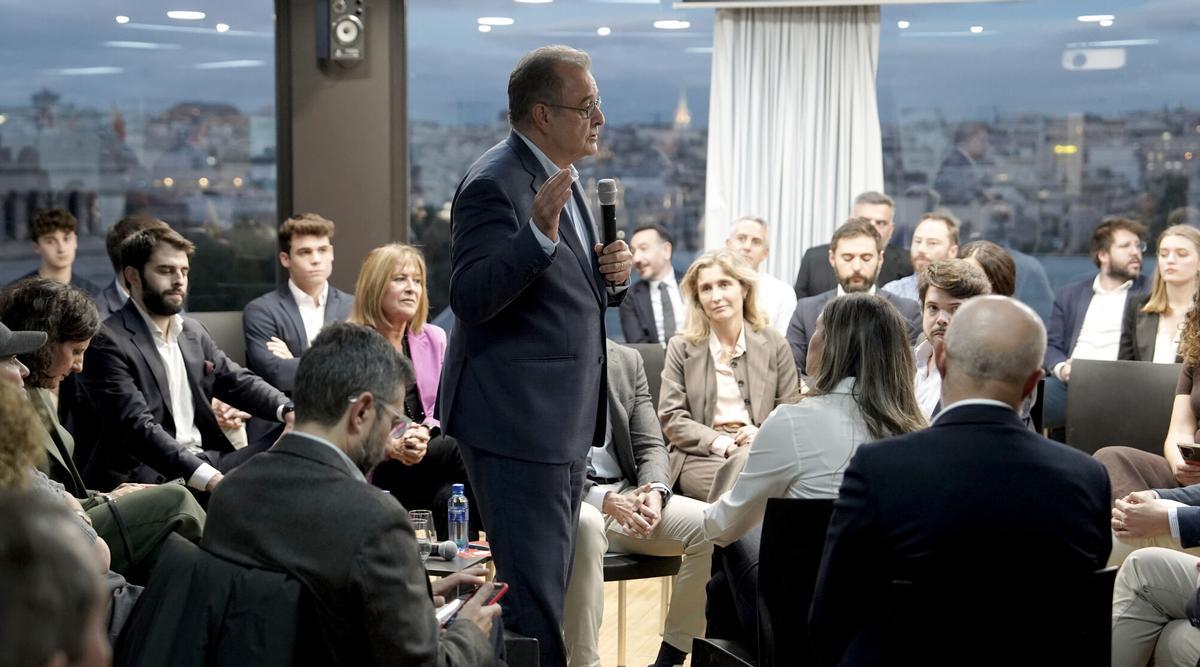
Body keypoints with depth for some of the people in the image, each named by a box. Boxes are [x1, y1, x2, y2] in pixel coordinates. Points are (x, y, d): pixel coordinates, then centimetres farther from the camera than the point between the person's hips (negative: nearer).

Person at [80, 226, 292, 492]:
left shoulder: (193, 332, 17)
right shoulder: (108, 343, -9)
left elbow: (239, 382, 16)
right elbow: (138, 426, -18)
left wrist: (288, 410, -8)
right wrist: (208, 478, -30)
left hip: (206, 460, 8)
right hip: (151, 475, -8)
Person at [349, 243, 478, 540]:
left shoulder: (434, 338, 15)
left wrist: (424, 432, -11)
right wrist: (389, 447, -21)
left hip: (427, 455, 5)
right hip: (371, 468, -4)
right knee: (466, 451, -28)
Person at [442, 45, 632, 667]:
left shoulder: (560, 179, 13)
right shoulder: (494, 183, -16)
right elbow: (470, 298, -24)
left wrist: (611, 276, 2)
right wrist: (539, 233, -34)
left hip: (565, 423, 10)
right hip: (517, 424, -10)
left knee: (550, 583, 19)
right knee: (531, 590, -5)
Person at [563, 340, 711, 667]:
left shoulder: (627, 361, 10)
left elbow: (650, 445, 9)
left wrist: (655, 491, -14)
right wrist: (604, 500, -24)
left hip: (626, 495, 5)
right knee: (586, 524, -39)